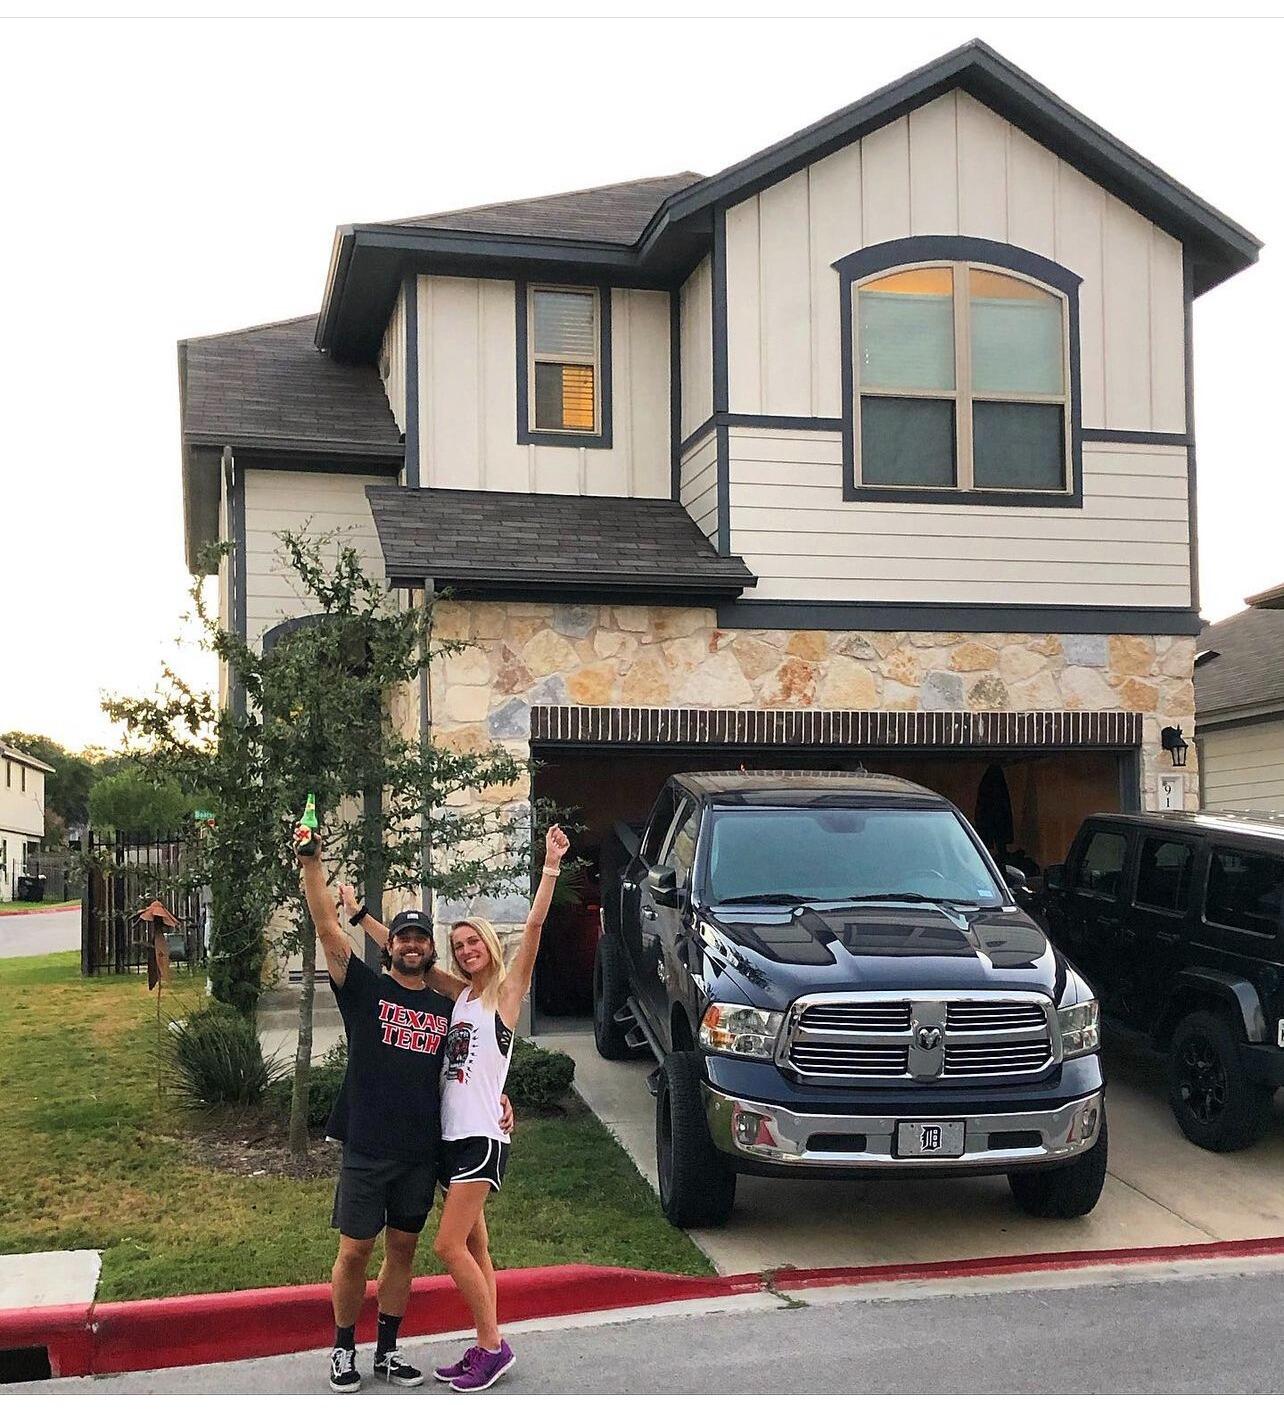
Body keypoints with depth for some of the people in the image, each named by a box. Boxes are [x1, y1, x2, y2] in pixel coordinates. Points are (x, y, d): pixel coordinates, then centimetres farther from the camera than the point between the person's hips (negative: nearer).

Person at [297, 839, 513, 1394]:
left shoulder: (446, 1009, 11)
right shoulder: (365, 988, 0)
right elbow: (327, 927, -11)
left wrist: (496, 1098, 2)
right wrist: (311, 863, -19)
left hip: (422, 1150, 4)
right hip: (367, 1147, -3)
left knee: (403, 1249, 11)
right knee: (355, 1250, 2)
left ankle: (387, 1353, 23)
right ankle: (344, 1351, 19)